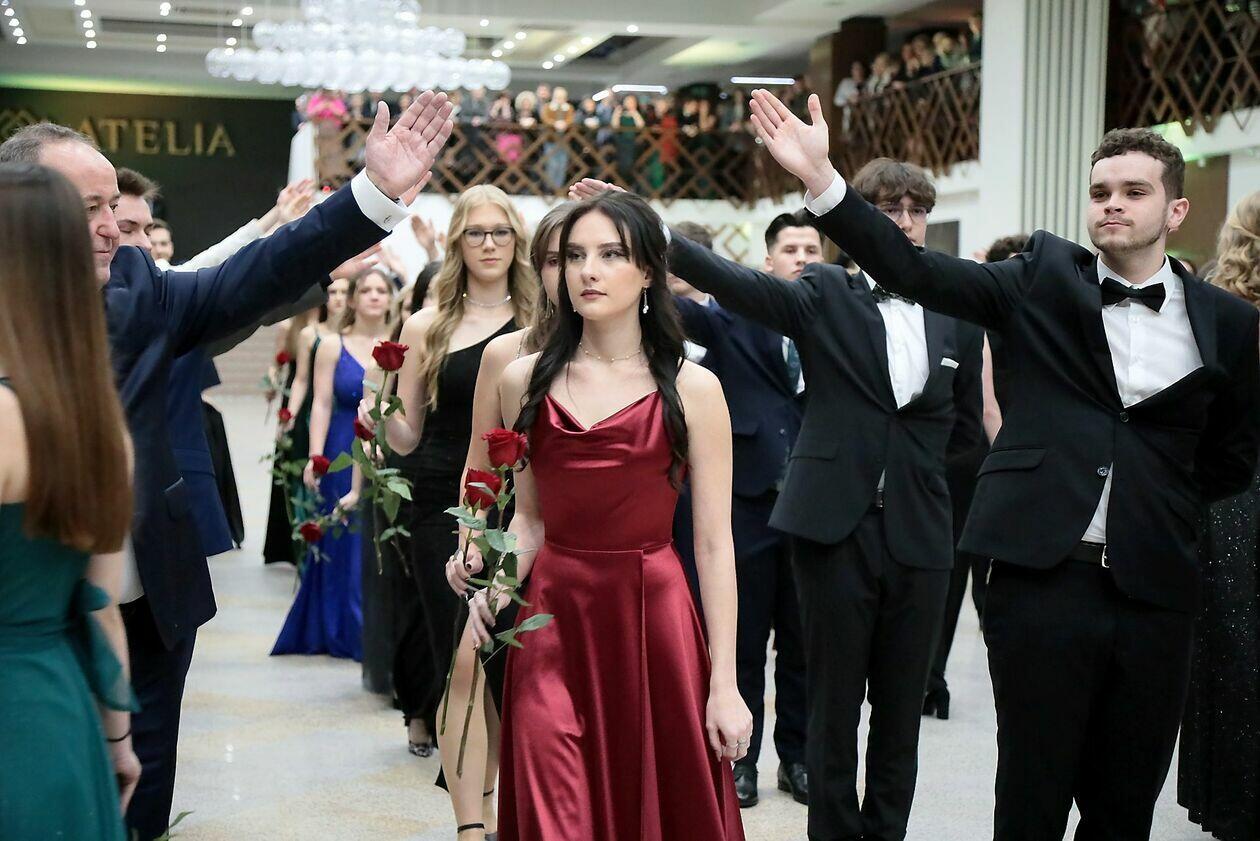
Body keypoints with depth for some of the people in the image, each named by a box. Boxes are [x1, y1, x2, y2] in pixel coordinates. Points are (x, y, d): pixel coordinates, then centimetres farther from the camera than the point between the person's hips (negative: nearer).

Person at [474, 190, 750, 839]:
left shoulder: (692, 389, -3)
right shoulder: (525, 381, 5)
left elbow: (713, 545, -5)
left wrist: (724, 684, -7)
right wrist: (495, 586, -7)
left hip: (654, 619, -1)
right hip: (552, 619, 2)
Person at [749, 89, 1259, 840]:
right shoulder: (1045, 278, 2)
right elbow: (914, 271, -9)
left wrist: (1156, 500, 6)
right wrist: (820, 178, -19)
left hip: (1155, 590, 2)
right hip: (1043, 578, -2)